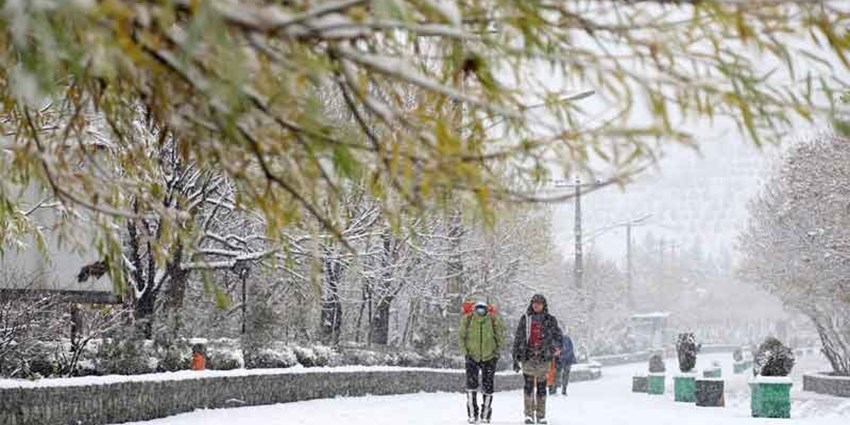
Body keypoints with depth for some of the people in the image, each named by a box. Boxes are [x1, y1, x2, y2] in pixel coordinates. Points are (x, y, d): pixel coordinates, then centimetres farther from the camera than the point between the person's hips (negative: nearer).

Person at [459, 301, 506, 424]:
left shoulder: (494, 321, -12)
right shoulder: (467, 320, -11)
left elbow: (500, 337, 1)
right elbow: (461, 336, 2)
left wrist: (496, 352, -3)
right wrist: (465, 352, -3)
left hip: (489, 358, 0)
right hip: (472, 357, 0)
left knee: (487, 387, 5)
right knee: (471, 383, -12)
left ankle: (485, 415, 18)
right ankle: (472, 414, -5)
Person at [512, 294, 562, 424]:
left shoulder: (550, 320, 7)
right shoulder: (525, 319, 7)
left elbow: (558, 335, 5)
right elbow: (517, 339, 9)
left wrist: (557, 347, -16)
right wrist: (516, 357, 6)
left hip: (543, 358, 0)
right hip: (528, 357, 0)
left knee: (542, 387, 2)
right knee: (528, 386, -3)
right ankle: (529, 414, 3)